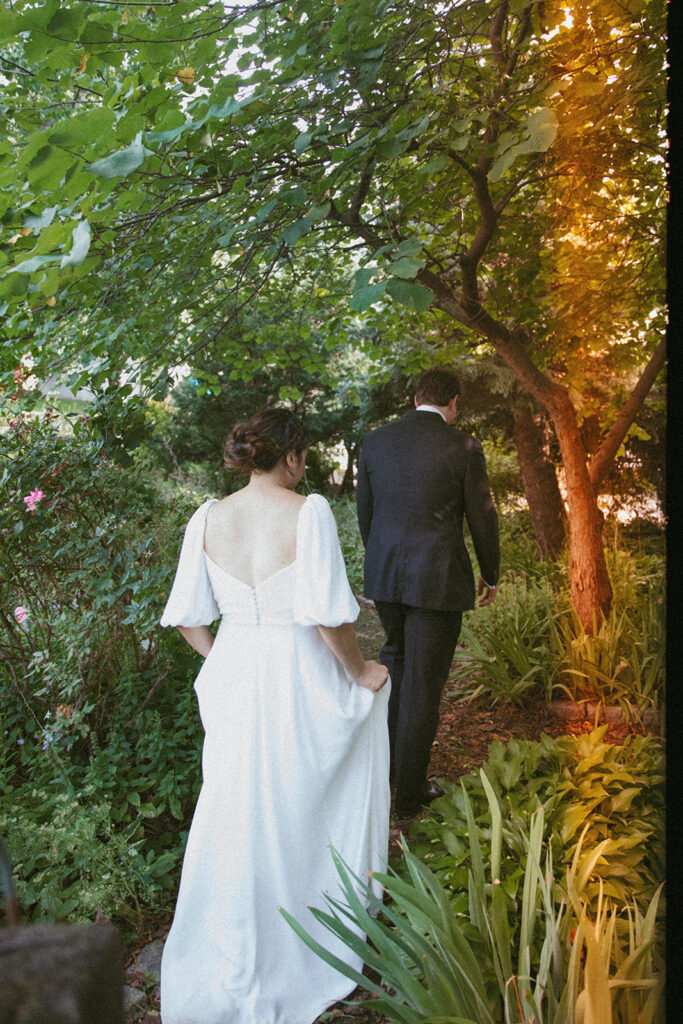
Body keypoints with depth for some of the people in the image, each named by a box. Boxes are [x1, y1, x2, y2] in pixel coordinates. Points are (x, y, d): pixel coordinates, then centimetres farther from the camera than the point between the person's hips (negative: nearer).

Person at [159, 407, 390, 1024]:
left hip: (232, 681, 4)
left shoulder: (208, 519, -3)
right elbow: (327, 615, -21)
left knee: (237, 819, 21)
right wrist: (358, 672, -5)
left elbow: (187, 616, 1)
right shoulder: (308, 512, -17)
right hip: (299, 682, -4)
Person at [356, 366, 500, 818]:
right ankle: (409, 791, 19)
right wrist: (491, 575, 10)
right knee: (423, 680, 6)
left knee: (396, 655, 27)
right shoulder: (463, 448, -11)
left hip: (385, 575, 4)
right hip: (438, 579, -4)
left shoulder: (375, 441, 1)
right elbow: (483, 518, -5)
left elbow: (365, 512, 9)